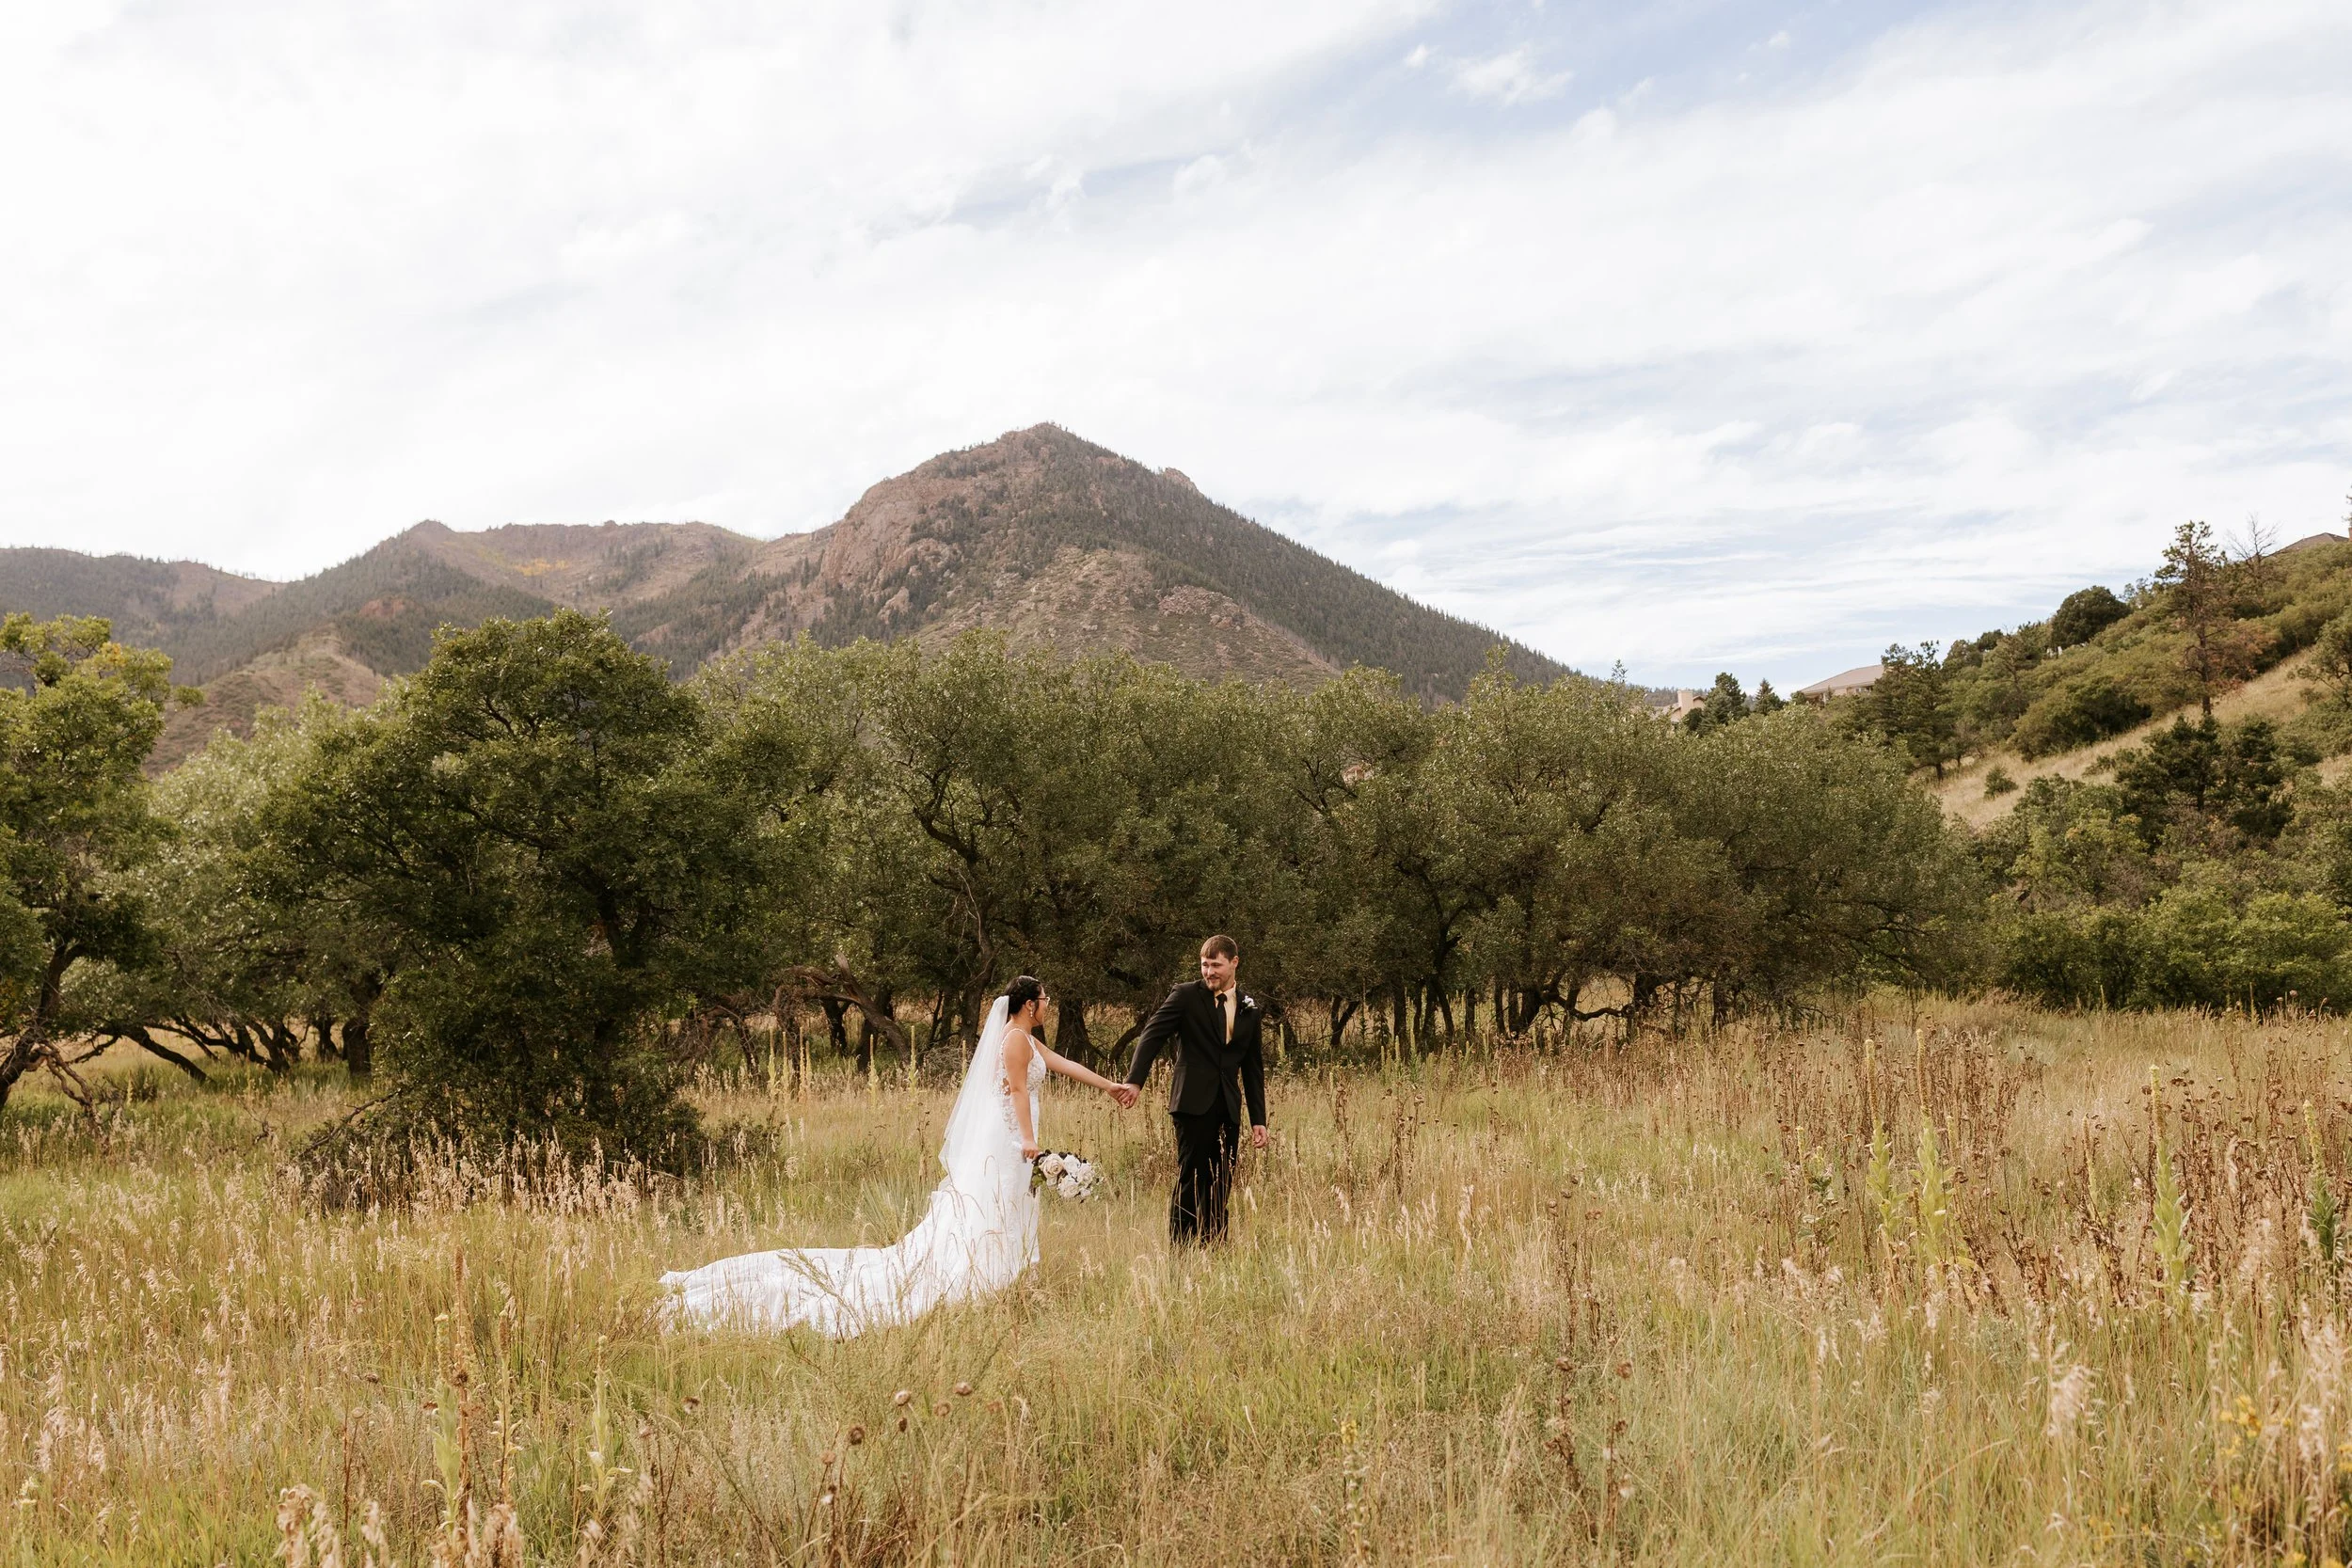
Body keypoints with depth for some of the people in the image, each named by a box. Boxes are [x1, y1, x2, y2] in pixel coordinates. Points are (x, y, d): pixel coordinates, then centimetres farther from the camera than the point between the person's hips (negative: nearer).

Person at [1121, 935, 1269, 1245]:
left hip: (1228, 1106, 4)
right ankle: (1179, 1248, 2)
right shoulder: (1186, 995, -2)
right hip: (1194, 1102, -4)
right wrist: (1135, 1081, -23)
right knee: (1190, 1178, -5)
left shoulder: (1249, 1007, 11)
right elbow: (1151, 1036, -8)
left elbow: (1253, 1066, 15)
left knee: (1222, 1182, 4)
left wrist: (1258, 1119, 13)